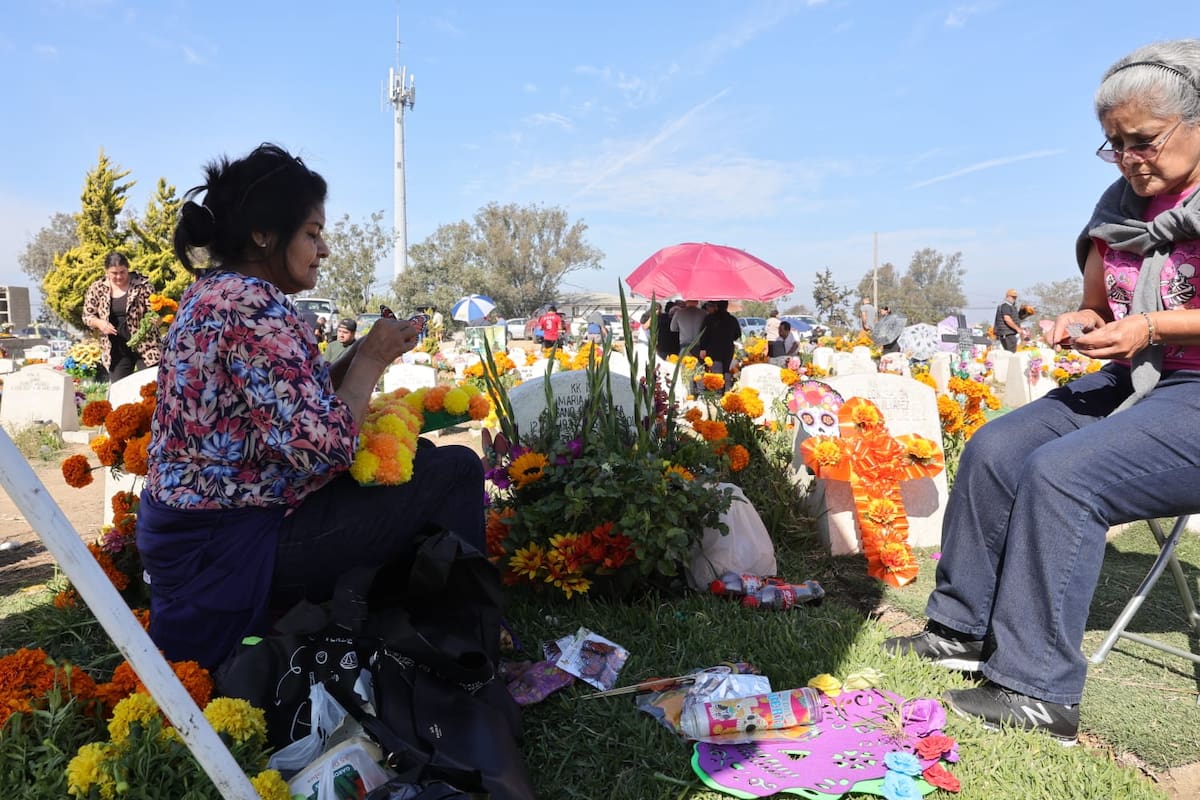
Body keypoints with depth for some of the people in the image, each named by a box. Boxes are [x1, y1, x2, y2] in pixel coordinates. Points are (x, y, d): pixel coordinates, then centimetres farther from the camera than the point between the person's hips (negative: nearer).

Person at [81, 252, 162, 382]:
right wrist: (99, 323, -13)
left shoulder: (142, 284, -7)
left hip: (145, 346, -3)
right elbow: (87, 316, 9)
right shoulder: (97, 289, 1)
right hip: (116, 350, 3)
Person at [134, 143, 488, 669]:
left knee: (418, 457, 17)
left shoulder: (211, 292, 9)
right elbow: (324, 446, -28)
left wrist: (362, 354, 3)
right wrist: (372, 361, -13)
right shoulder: (253, 306, -22)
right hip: (234, 549, -10)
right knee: (455, 471, -8)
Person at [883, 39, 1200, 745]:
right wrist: (1082, 325, -1)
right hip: (1131, 382, 8)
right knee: (995, 449, -7)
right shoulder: (1120, 207, 12)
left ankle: (1040, 691, -19)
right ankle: (963, 629, 3)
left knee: (1060, 472, -27)